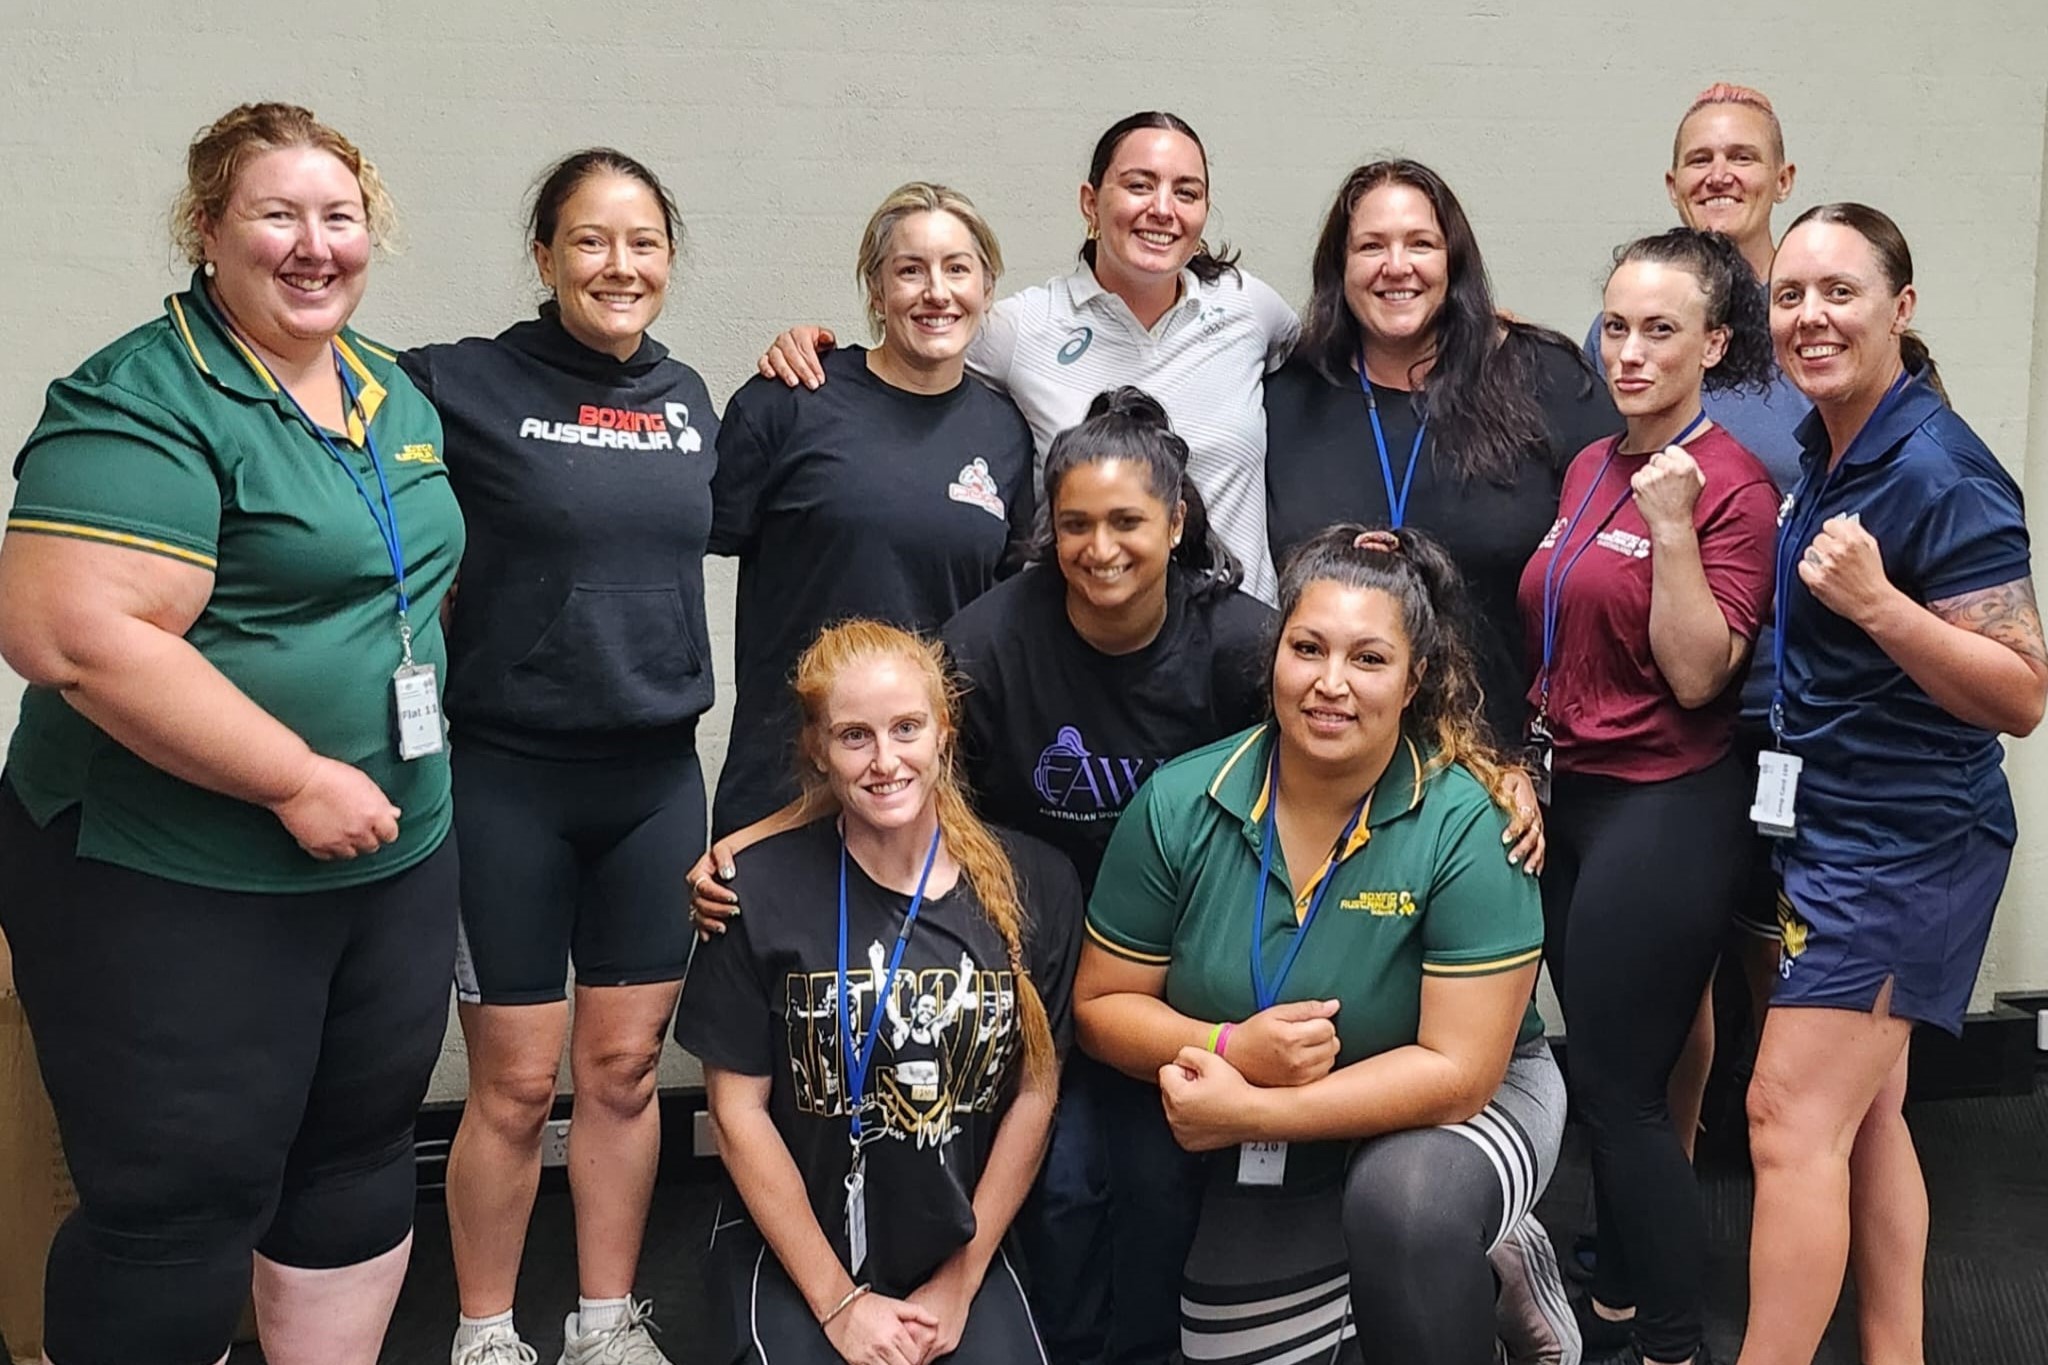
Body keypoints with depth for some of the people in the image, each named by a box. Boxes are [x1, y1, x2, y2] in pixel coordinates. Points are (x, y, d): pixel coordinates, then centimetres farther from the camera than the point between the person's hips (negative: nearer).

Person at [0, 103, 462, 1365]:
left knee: (361, 1163, 18)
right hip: (172, 886, -7)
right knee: (180, 1209, 4)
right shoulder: (143, 404, -16)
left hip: (395, 866, 8)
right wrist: (298, 780, -23)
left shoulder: (397, 396, 9)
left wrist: (411, 777, 11)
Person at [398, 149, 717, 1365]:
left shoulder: (687, 396, 8)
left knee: (625, 1068, 11)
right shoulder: (467, 384, -7)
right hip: (508, 776, -4)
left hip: (656, 777, 4)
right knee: (516, 1083, 4)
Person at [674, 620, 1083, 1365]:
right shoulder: (763, 887, -11)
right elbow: (738, 1110, -7)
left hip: (965, 1254, 2)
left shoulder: (1034, 885, -5)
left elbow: (1034, 1091, 0)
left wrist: (961, 1282, -1)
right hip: (791, 1255, -1)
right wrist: (836, 1300, -7)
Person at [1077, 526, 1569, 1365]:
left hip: (1450, 1111, -4)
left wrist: (1250, 1113, -28)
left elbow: (1457, 1072, -23)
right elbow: (1102, 1005, -5)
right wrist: (1230, 1050, -24)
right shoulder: (1179, 806, -13)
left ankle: (1486, 1277, -1)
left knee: (1401, 1200, -34)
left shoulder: (1469, 825, -22)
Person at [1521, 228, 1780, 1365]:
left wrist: (1673, 524, -23)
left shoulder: (1732, 487, -11)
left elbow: (1698, 674, -18)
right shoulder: (1589, 469, 9)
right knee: (1604, 1072, 17)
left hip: (1665, 809, -7)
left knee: (1618, 1088, 0)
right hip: (1568, 793, 7)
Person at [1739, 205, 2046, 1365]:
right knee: (1865, 1115, 15)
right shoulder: (1826, 449, 8)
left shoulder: (1941, 474, -18)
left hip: (1905, 842, -9)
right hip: (1834, 824, 9)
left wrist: (1877, 601, -31)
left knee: (1794, 1118, -7)